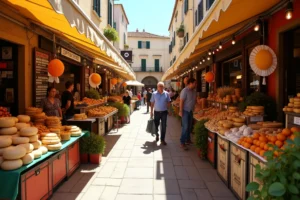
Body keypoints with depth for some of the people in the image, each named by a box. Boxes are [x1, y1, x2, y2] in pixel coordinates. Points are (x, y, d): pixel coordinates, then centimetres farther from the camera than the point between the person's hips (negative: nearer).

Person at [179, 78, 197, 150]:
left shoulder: (194, 91, 7)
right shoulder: (185, 90, -15)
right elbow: (181, 101, -18)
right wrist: (180, 111, -20)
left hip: (191, 111, 7)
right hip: (185, 111, -7)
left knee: (189, 126, 13)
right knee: (185, 127, -8)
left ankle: (188, 140, 26)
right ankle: (182, 142, -2)